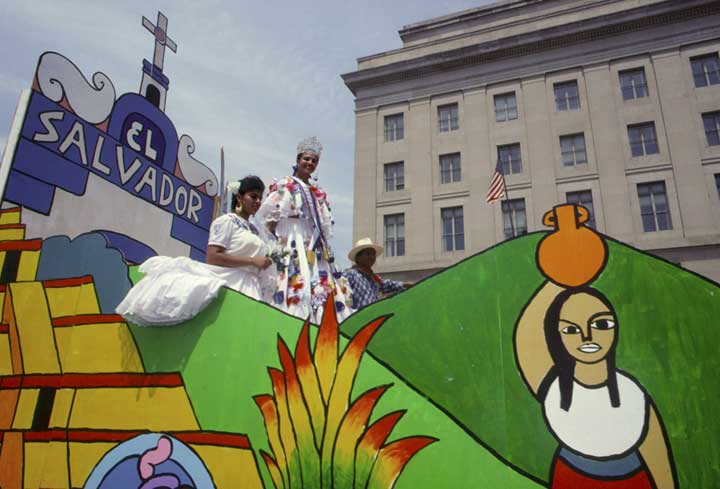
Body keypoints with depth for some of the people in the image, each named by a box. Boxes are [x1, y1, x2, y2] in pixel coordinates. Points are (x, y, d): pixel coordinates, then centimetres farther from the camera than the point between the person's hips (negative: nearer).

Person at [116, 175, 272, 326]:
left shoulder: (253, 229, 21)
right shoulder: (226, 221, -1)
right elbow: (212, 258, -14)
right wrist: (252, 261, -14)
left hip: (248, 287, 7)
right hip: (227, 284, -7)